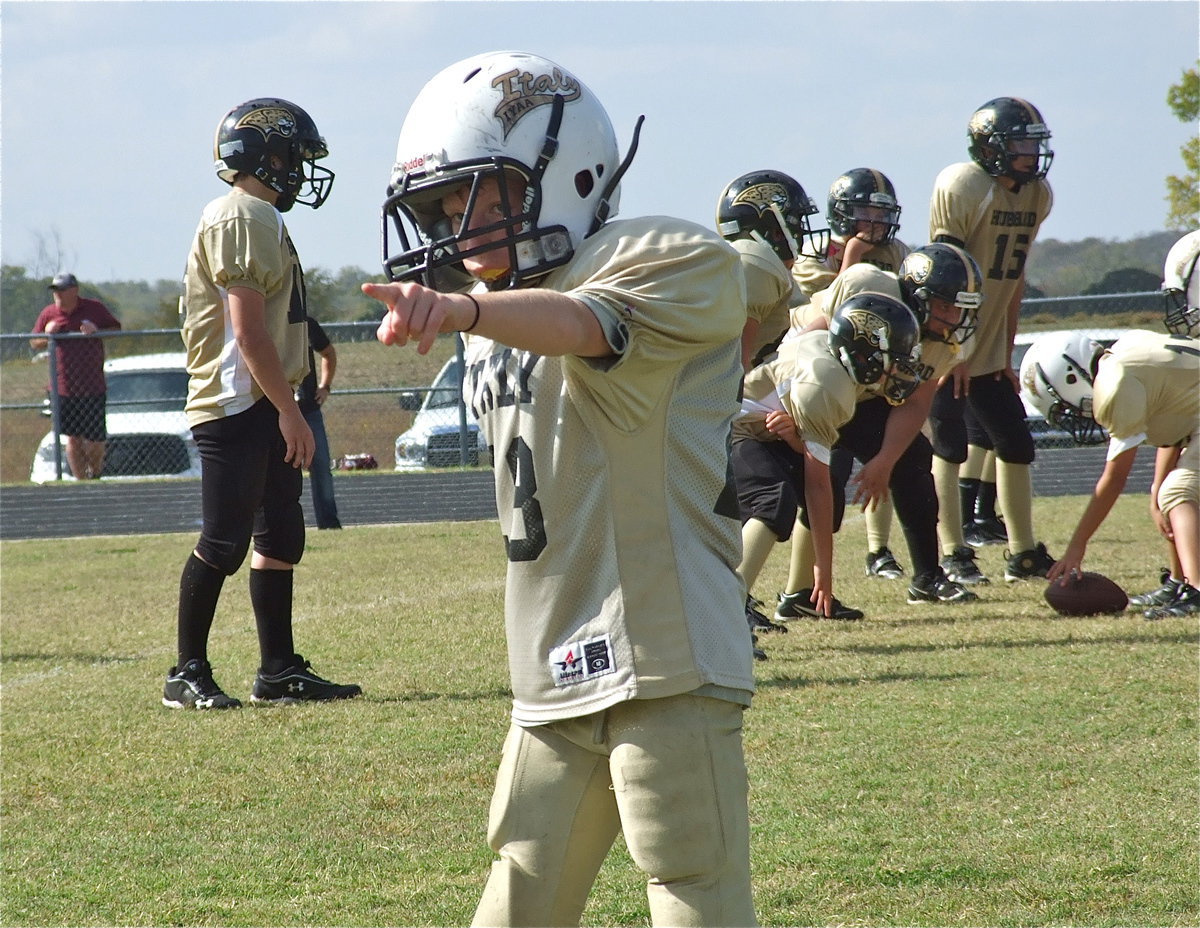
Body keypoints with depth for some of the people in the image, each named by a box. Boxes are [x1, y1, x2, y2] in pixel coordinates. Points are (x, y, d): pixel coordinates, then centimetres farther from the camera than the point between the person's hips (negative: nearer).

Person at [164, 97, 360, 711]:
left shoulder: (263, 219, 19)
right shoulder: (241, 218, -14)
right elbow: (248, 332, -20)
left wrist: (288, 407, 20)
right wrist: (288, 411, -19)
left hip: (265, 408, 11)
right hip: (237, 406, -11)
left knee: (281, 537, 11)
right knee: (224, 543, -7)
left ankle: (279, 671, 15)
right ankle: (188, 673, 0)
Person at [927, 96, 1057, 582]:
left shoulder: (1037, 195, 4)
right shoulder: (961, 186, -18)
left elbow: (1014, 278, 10)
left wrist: (1006, 354, 9)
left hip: (989, 352, 7)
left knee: (1016, 446, 9)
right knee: (948, 447, -8)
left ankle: (1023, 555, 18)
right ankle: (952, 556, -4)